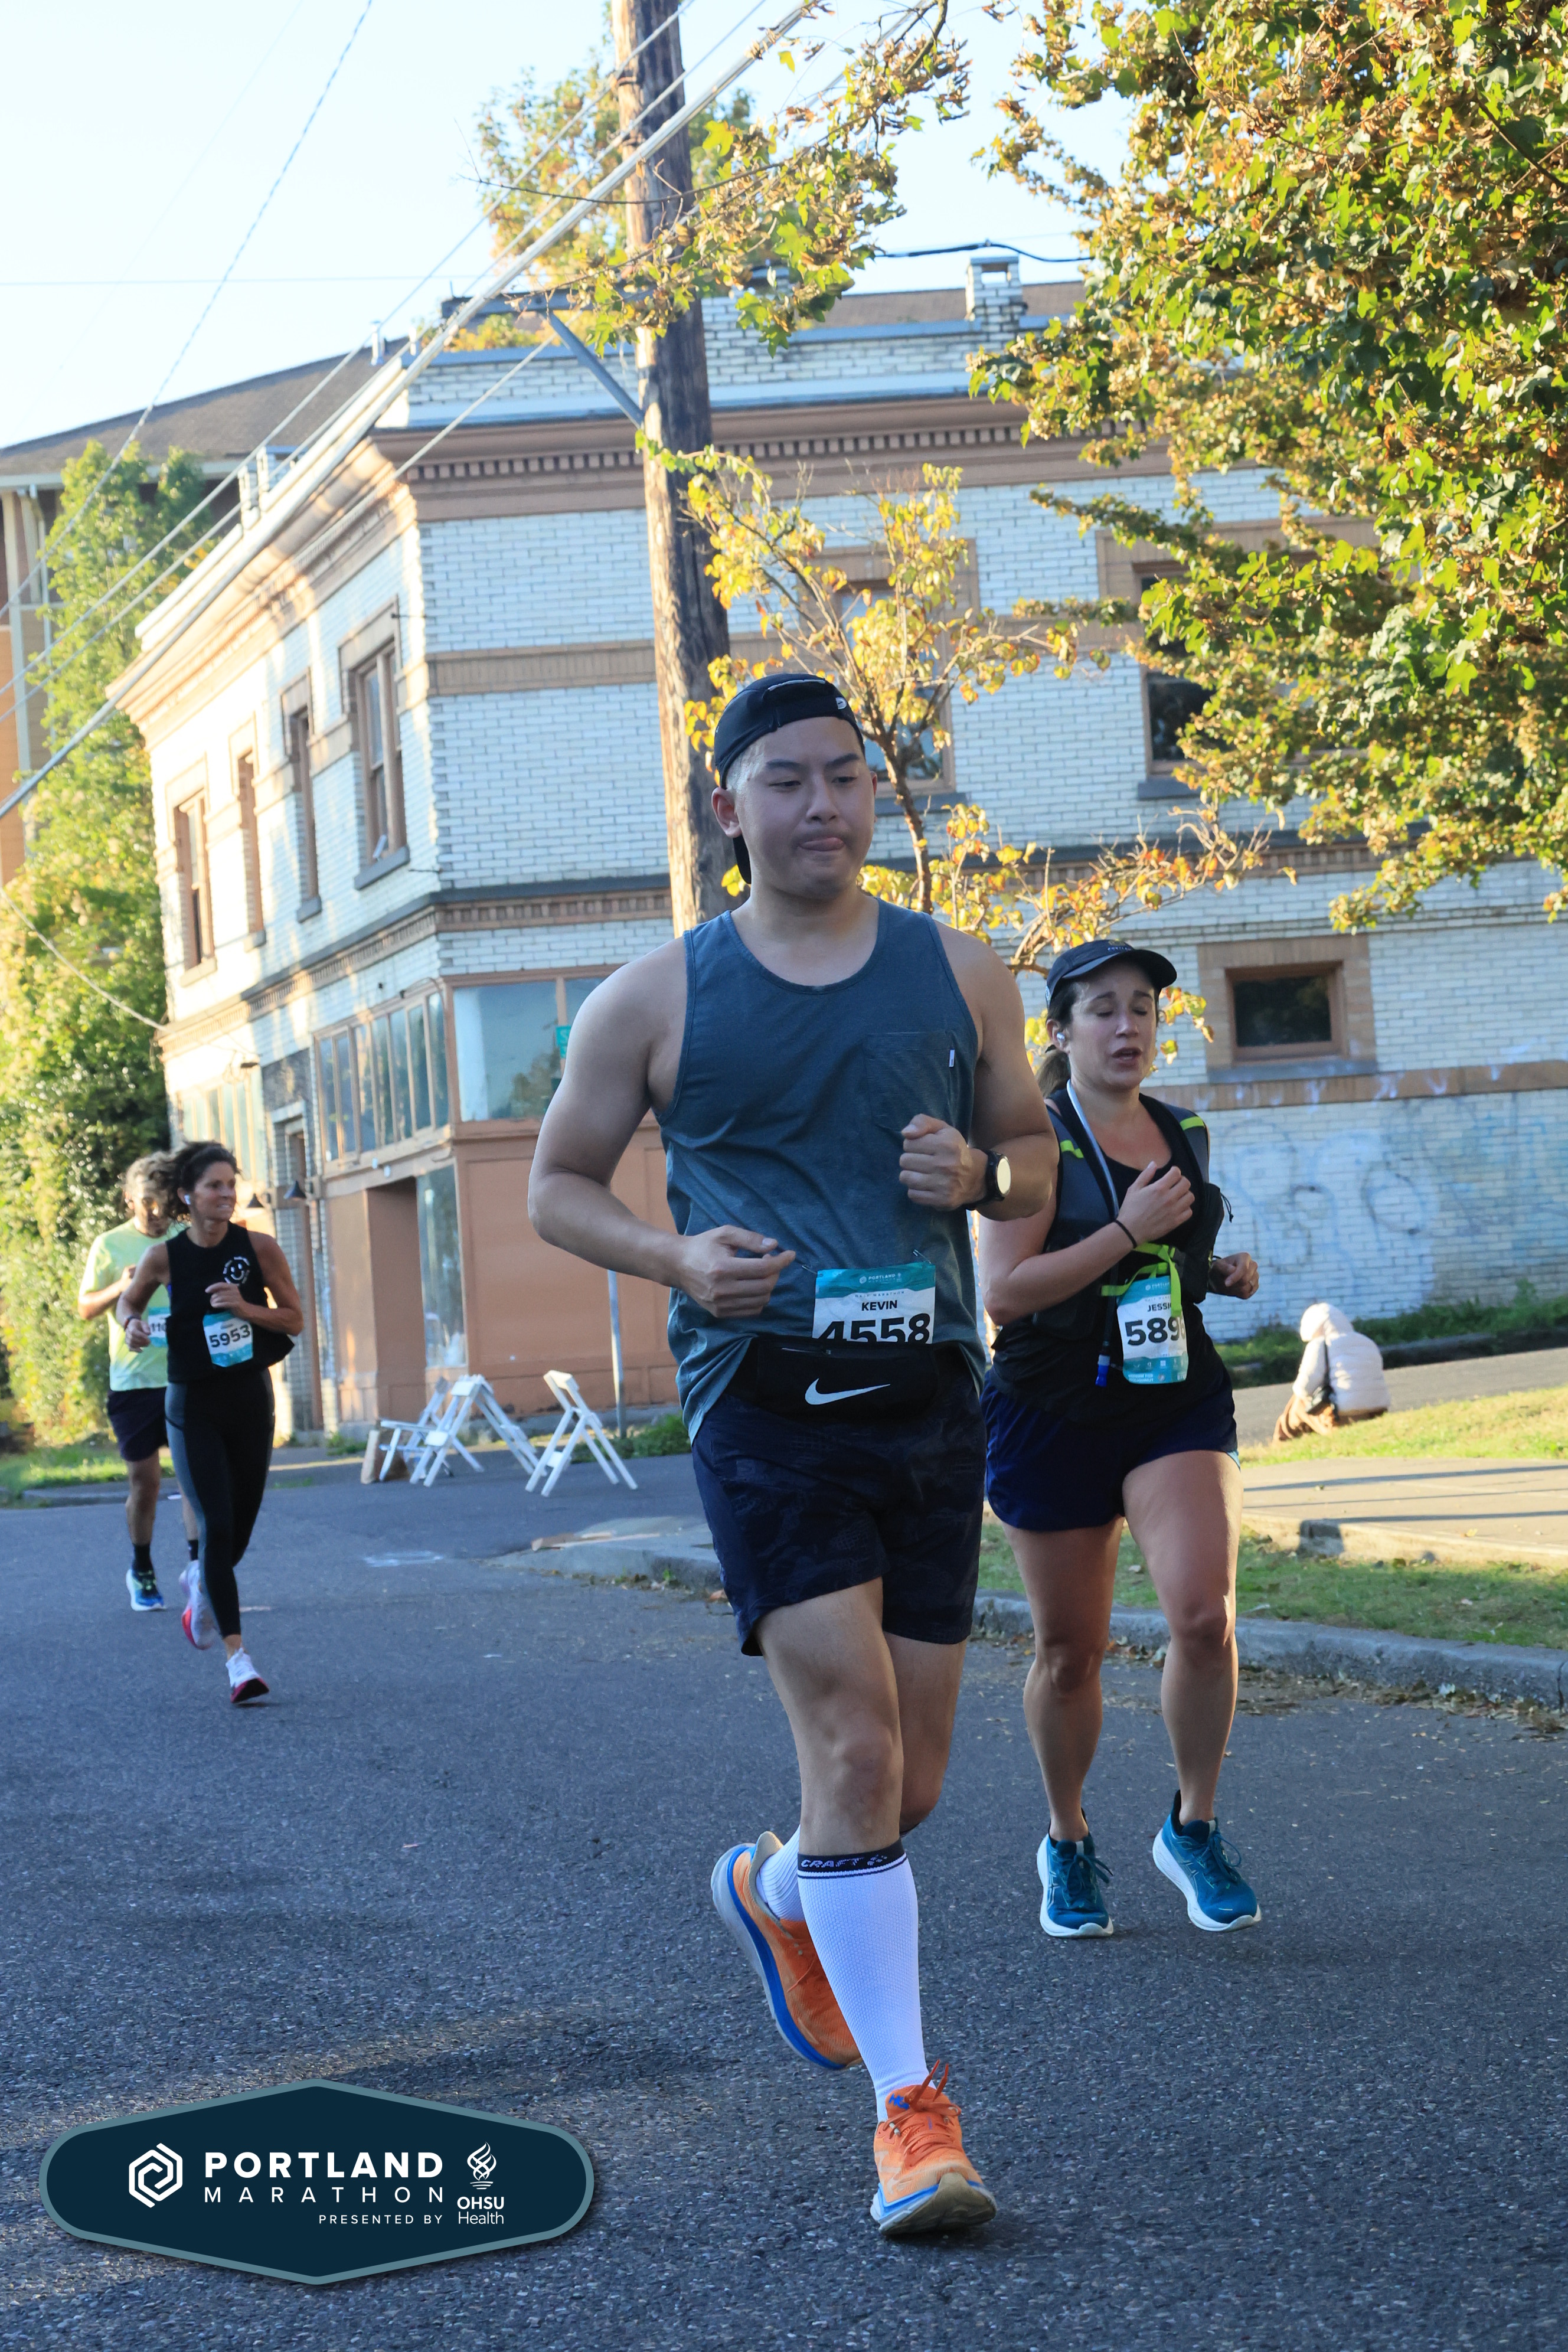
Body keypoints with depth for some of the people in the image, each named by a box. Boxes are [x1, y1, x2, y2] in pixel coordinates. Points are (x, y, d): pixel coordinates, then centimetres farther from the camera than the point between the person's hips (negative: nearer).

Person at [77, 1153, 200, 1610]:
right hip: (135, 1380, -1)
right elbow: (85, 1309, 2)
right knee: (144, 1482, 4)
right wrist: (120, 1288, -17)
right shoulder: (111, 1246, 3)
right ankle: (141, 1572, 21)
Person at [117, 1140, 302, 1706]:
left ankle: (200, 1584, 47)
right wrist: (133, 1324, -12)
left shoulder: (259, 1249, -6)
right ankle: (238, 1659, -9)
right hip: (193, 1405, -2)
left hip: (250, 1401, 2)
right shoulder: (165, 1257, -8)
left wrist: (245, 1307, -18)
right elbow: (128, 1300, 11)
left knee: (239, 1532, 12)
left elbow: (294, 1320, -1)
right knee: (216, 1527, -12)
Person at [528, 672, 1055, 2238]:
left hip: (930, 1400, 4)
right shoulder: (655, 1000, 1)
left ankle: (777, 1894, 44)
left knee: (910, 1783, 9)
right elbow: (558, 1186, 10)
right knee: (851, 1738, -16)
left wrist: (984, 1177, -6)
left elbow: (1034, 1152, 18)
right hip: (765, 1402, -4)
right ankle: (909, 2107, -9)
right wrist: (674, 1258, -10)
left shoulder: (960, 976, 8)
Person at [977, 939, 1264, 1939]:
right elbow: (1004, 1291, -18)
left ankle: (1194, 1828, 3)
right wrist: (1129, 1230, -21)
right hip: (1056, 1413, -3)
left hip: (1180, 1401, 3)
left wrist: (1226, 1274, 6)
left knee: (1205, 1614, -17)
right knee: (1069, 1653, 6)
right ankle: (1068, 1842, 29)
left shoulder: (1186, 1135, 10)